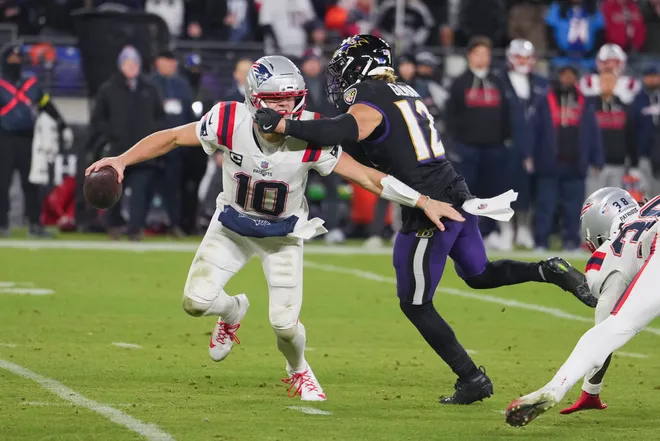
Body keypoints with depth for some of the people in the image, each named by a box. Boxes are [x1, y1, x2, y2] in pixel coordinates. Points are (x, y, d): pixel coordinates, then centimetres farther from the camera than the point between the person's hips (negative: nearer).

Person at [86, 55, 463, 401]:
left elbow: (365, 175, -26)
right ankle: (234, 310, 28)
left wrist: (424, 202, -29)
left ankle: (299, 371, 30)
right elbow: (172, 138, -15)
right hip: (233, 226, 1)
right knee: (197, 301, -11)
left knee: (284, 323, -7)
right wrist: (123, 160, -24)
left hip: (283, 233, -1)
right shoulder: (230, 122, -28)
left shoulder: (309, 138, -30)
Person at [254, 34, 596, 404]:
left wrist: (282, 125, -28)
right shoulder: (405, 93, 16)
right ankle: (548, 271, 8)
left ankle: (472, 379, 6)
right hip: (458, 197, 9)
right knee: (479, 274, 30)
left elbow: (344, 130, -33)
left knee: (415, 304, 5)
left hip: (430, 213, -9)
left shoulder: (369, 104, -12)